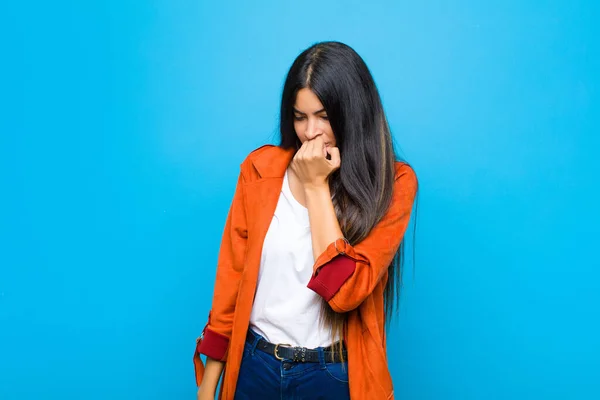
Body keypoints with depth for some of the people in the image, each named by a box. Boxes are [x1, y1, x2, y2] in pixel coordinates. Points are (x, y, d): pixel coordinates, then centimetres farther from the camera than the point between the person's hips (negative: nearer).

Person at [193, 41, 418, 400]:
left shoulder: (394, 182, -11)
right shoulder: (261, 168, -4)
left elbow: (345, 291, -20)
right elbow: (231, 279, -1)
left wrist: (316, 186, -17)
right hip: (254, 367, 2)